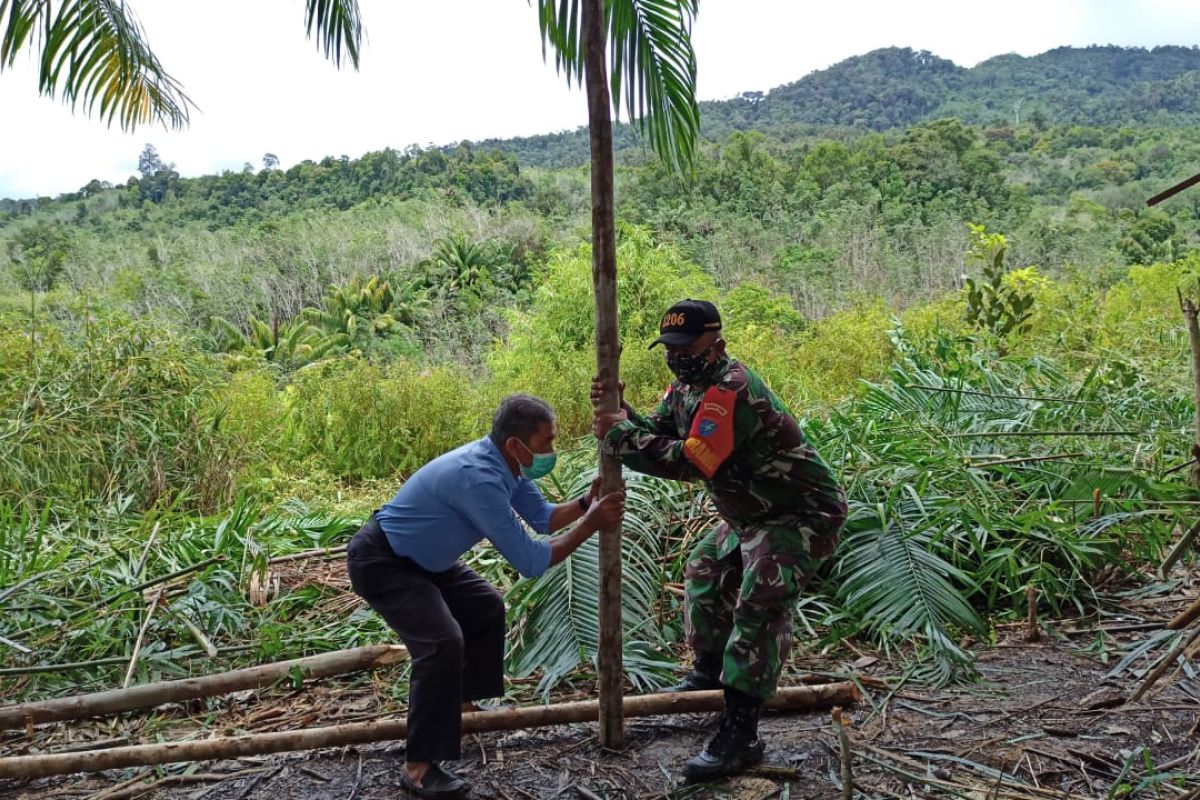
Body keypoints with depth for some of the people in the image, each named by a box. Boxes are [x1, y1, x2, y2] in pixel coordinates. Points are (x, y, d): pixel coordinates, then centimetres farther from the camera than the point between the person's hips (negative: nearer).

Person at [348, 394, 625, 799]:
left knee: (486, 607, 19)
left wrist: (587, 502, -11)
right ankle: (418, 766, -11)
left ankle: (455, 702, 35)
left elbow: (543, 517, 5)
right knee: (443, 642, -24)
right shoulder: (479, 478, -35)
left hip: (420, 558, 10)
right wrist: (590, 524, -23)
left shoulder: (505, 464, -7)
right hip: (381, 562, -10)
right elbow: (530, 561, -30)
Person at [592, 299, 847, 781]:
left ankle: (740, 734, -16)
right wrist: (619, 413, -16)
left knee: (759, 607, -20)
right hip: (753, 515, 11)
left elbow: (690, 461, -35)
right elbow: (656, 435, 2)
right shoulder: (688, 386, 5)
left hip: (803, 514, -11)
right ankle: (710, 672, 41)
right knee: (706, 575, 21)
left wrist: (618, 436, -30)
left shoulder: (731, 389, -28)